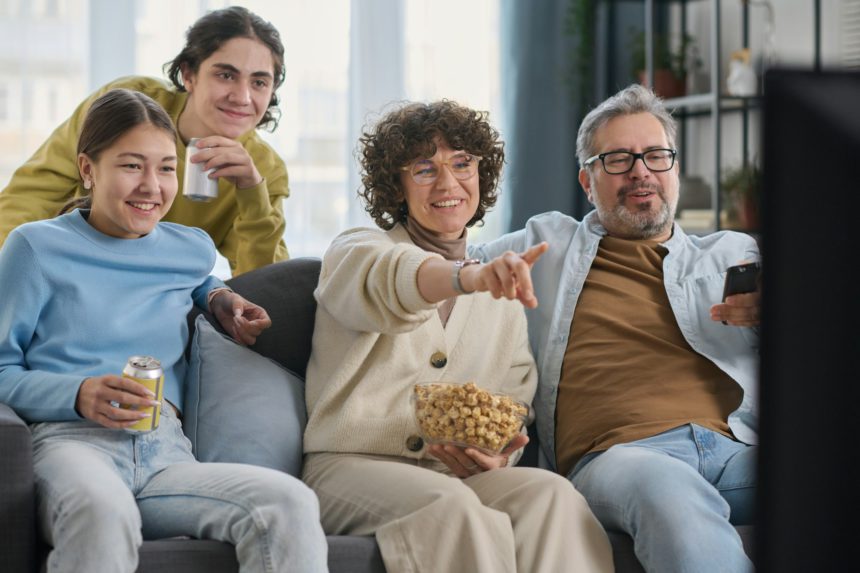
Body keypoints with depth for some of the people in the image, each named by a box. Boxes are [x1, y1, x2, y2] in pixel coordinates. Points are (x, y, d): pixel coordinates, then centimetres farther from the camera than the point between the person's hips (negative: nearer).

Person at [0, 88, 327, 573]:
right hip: (73, 441, -4)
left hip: (166, 454, 4)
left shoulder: (194, 249, 21)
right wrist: (79, 395, -14)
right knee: (103, 513, -43)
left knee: (292, 504, -28)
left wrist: (218, 297, 23)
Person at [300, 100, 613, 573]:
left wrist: (500, 456, -3)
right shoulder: (356, 251, 5)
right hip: (353, 464, -4)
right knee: (450, 504, -36)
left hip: (457, 474, 4)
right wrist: (468, 278, -43)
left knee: (552, 494, -28)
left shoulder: (504, 296, 21)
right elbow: (389, 281, -21)